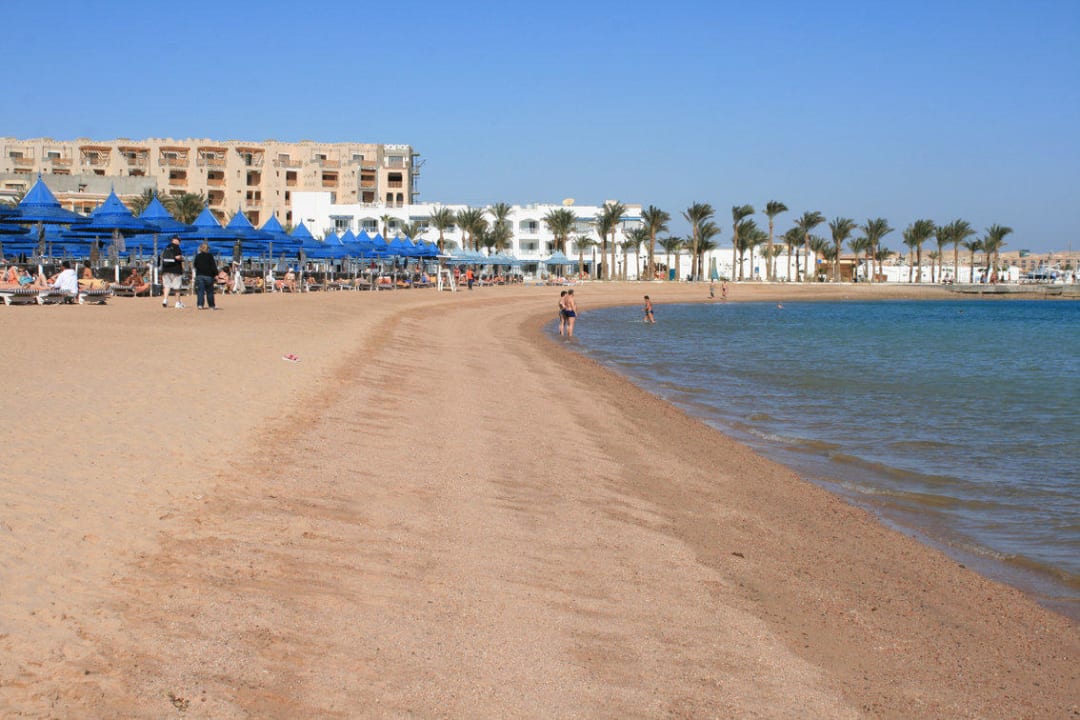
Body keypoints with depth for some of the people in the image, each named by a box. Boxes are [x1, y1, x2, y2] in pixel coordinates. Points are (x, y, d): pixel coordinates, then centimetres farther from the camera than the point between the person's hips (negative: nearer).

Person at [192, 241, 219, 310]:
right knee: (209, 291, 7)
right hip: (208, 275, -1)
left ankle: (200, 304, -11)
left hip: (199, 275, 2)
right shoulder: (210, 256, -4)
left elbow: (195, 265, 11)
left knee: (200, 291, 1)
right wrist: (216, 273, -5)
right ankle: (211, 305, 12)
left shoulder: (198, 256, 3)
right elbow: (213, 265, -7)